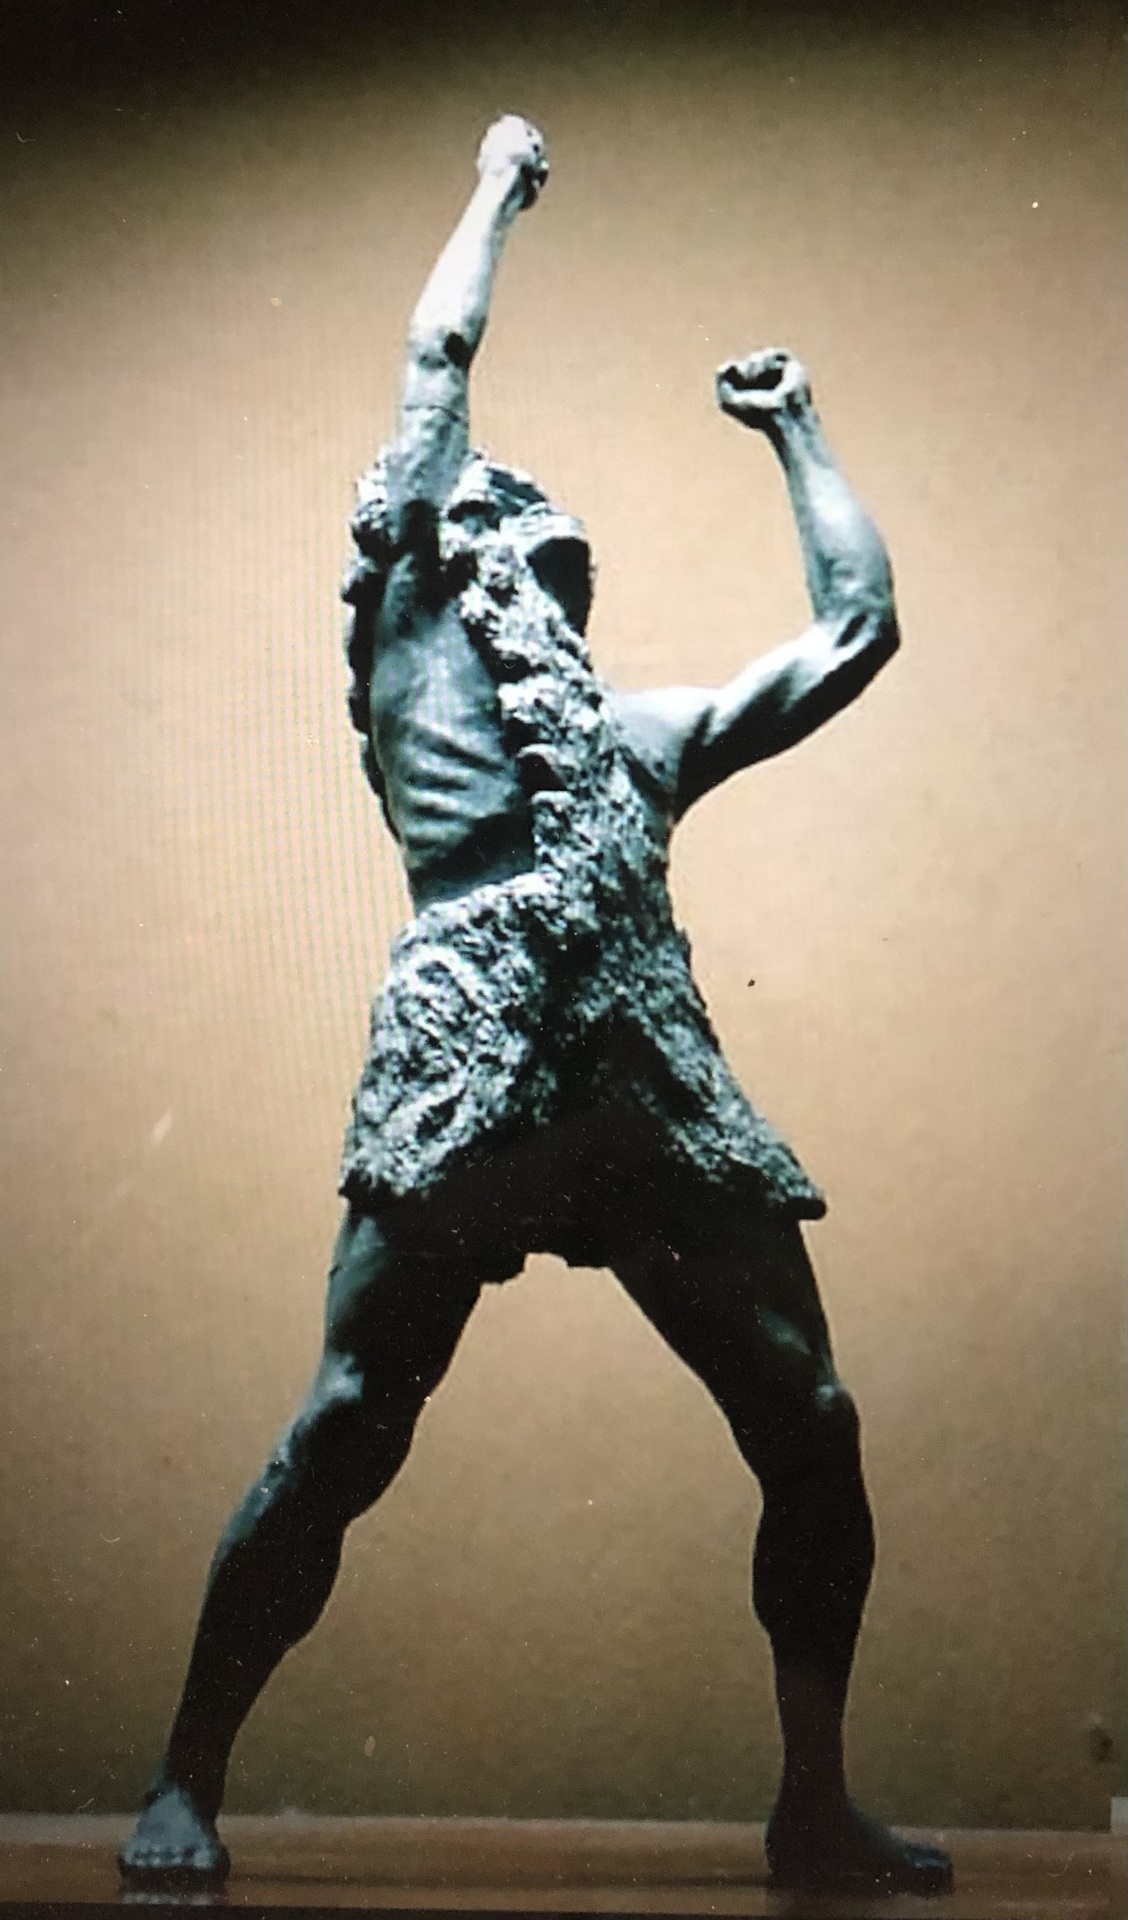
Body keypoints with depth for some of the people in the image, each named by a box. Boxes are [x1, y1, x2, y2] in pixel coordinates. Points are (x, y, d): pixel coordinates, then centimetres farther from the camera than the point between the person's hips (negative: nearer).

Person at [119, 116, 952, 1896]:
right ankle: (187, 1783, 7)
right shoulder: (412, 645, 19)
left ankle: (817, 1808, 15)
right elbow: (439, 356, 21)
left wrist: (799, 436, 39)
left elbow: (856, 633, 30)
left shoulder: (643, 732, 30)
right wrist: (498, 189, 34)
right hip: (466, 1080, -5)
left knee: (812, 1430, 0)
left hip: (659, 1096, 5)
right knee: (342, 1437, -8)